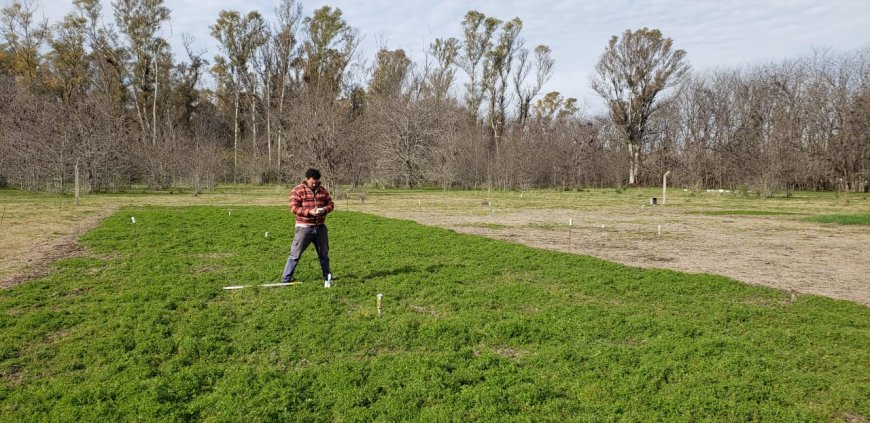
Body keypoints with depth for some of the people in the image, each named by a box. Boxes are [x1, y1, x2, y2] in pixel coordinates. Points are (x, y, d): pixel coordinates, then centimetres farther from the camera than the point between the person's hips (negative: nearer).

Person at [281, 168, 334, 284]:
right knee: (295, 254, -4)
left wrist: (325, 209, -10)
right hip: (304, 227, -5)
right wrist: (309, 211, -24)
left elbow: (330, 204, 13)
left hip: (320, 227, 5)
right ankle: (286, 279, 1)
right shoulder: (297, 191, -7)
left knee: (324, 253, 18)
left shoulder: (322, 190, 9)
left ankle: (327, 275, 34)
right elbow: (293, 208, -13)